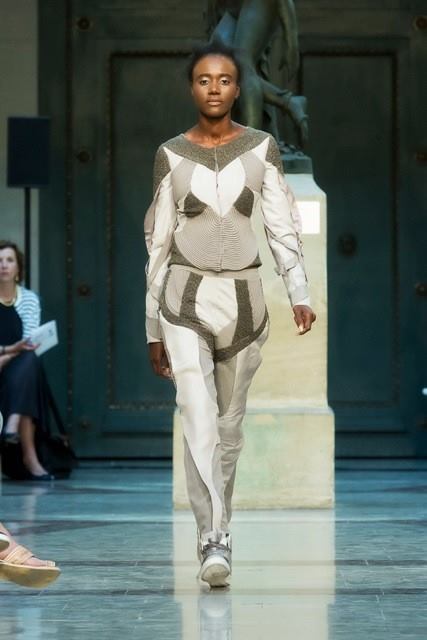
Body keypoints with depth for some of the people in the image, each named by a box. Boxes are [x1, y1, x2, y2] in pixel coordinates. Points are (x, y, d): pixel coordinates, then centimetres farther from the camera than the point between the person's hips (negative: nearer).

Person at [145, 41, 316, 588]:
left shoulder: (261, 148, 2)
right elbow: (158, 240, 6)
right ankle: (214, 539, -22)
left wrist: (299, 293, -16)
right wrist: (153, 330, 6)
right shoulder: (171, 155, 1)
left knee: (229, 421, 10)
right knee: (199, 419, -16)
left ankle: (216, 527, 25)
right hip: (185, 297, -1)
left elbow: (282, 226, 0)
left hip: (243, 296, 2)